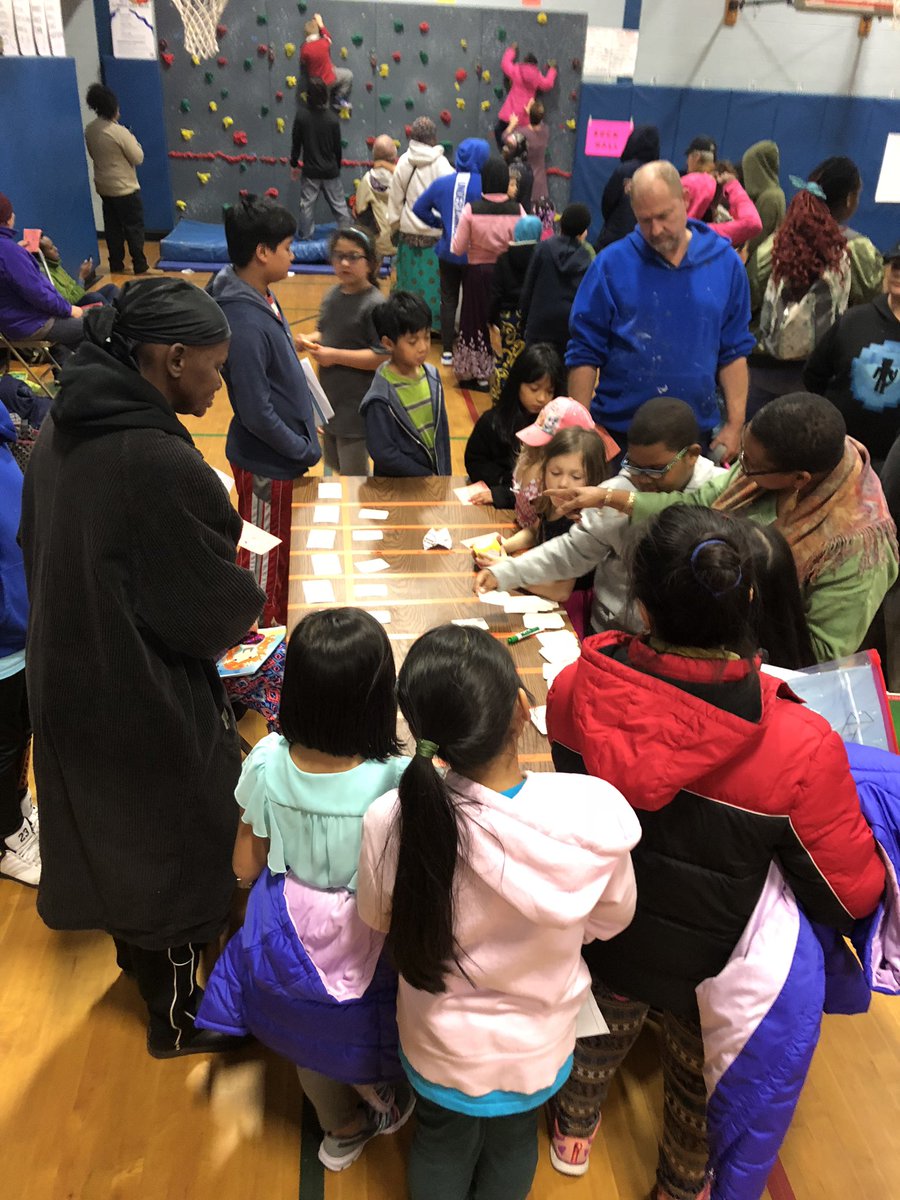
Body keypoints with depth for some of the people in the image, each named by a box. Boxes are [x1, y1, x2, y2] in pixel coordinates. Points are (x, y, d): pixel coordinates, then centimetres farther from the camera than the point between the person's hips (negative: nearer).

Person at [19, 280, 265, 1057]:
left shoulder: (61, 432, -3)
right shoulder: (163, 463, -30)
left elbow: (47, 556, 8)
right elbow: (217, 610, -22)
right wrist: (247, 610, 0)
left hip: (69, 675, 8)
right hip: (147, 699, -8)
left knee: (115, 827, 28)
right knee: (177, 845, 15)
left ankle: (136, 956, 54)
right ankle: (177, 1017, 37)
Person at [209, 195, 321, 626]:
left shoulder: (263, 298, 2)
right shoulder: (245, 324, -28)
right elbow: (256, 413, -26)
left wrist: (302, 442, 10)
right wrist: (305, 450, -15)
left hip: (280, 457, 9)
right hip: (265, 464, -9)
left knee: (279, 555, 24)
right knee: (264, 561, 10)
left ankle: (277, 629, 43)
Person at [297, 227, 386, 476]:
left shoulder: (374, 304, -19)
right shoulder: (332, 295, 5)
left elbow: (382, 357, -24)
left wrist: (335, 356, -23)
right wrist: (311, 340, -3)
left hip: (357, 405, -8)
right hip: (330, 398, 8)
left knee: (353, 473, 3)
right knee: (335, 464, 23)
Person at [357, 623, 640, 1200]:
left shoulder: (393, 821, -35)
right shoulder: (595, 811, -34)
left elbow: (378, 916, -12)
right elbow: (610, 920, -12)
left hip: (440, 1040, 0)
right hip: (539, 1044, 1)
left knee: (441, 1145, 31)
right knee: (514, 1144, 33)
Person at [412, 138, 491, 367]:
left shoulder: (441, 183, -5)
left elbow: (419, 208, -1)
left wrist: (440, 223, 8)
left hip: (448, 252, 3)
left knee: (448, 300, 16)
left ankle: (447, 351, 18)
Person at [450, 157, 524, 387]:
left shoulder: (471, 210, -13)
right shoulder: (517, 210, -10)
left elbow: (457, 249, -8)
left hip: (477, 273, -1)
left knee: (477, 320, 14)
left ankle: (479, 373, 20)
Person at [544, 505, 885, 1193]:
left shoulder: (576, 690, -28)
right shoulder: (801, 750, -36)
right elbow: (850, 896, -20)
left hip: (600, 937, 2)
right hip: (712, 969, -2)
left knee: (602, 1027, 34)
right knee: (699, 1078, 30)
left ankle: (574, 1134, 64)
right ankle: (684, 1185, 61)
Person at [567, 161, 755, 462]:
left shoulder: (725, 263, 2)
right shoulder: (612, 264, -5)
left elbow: (734, 353, 6)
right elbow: (584, 354, -4)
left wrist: (735, 425, 0)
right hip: (618, 431, -2)